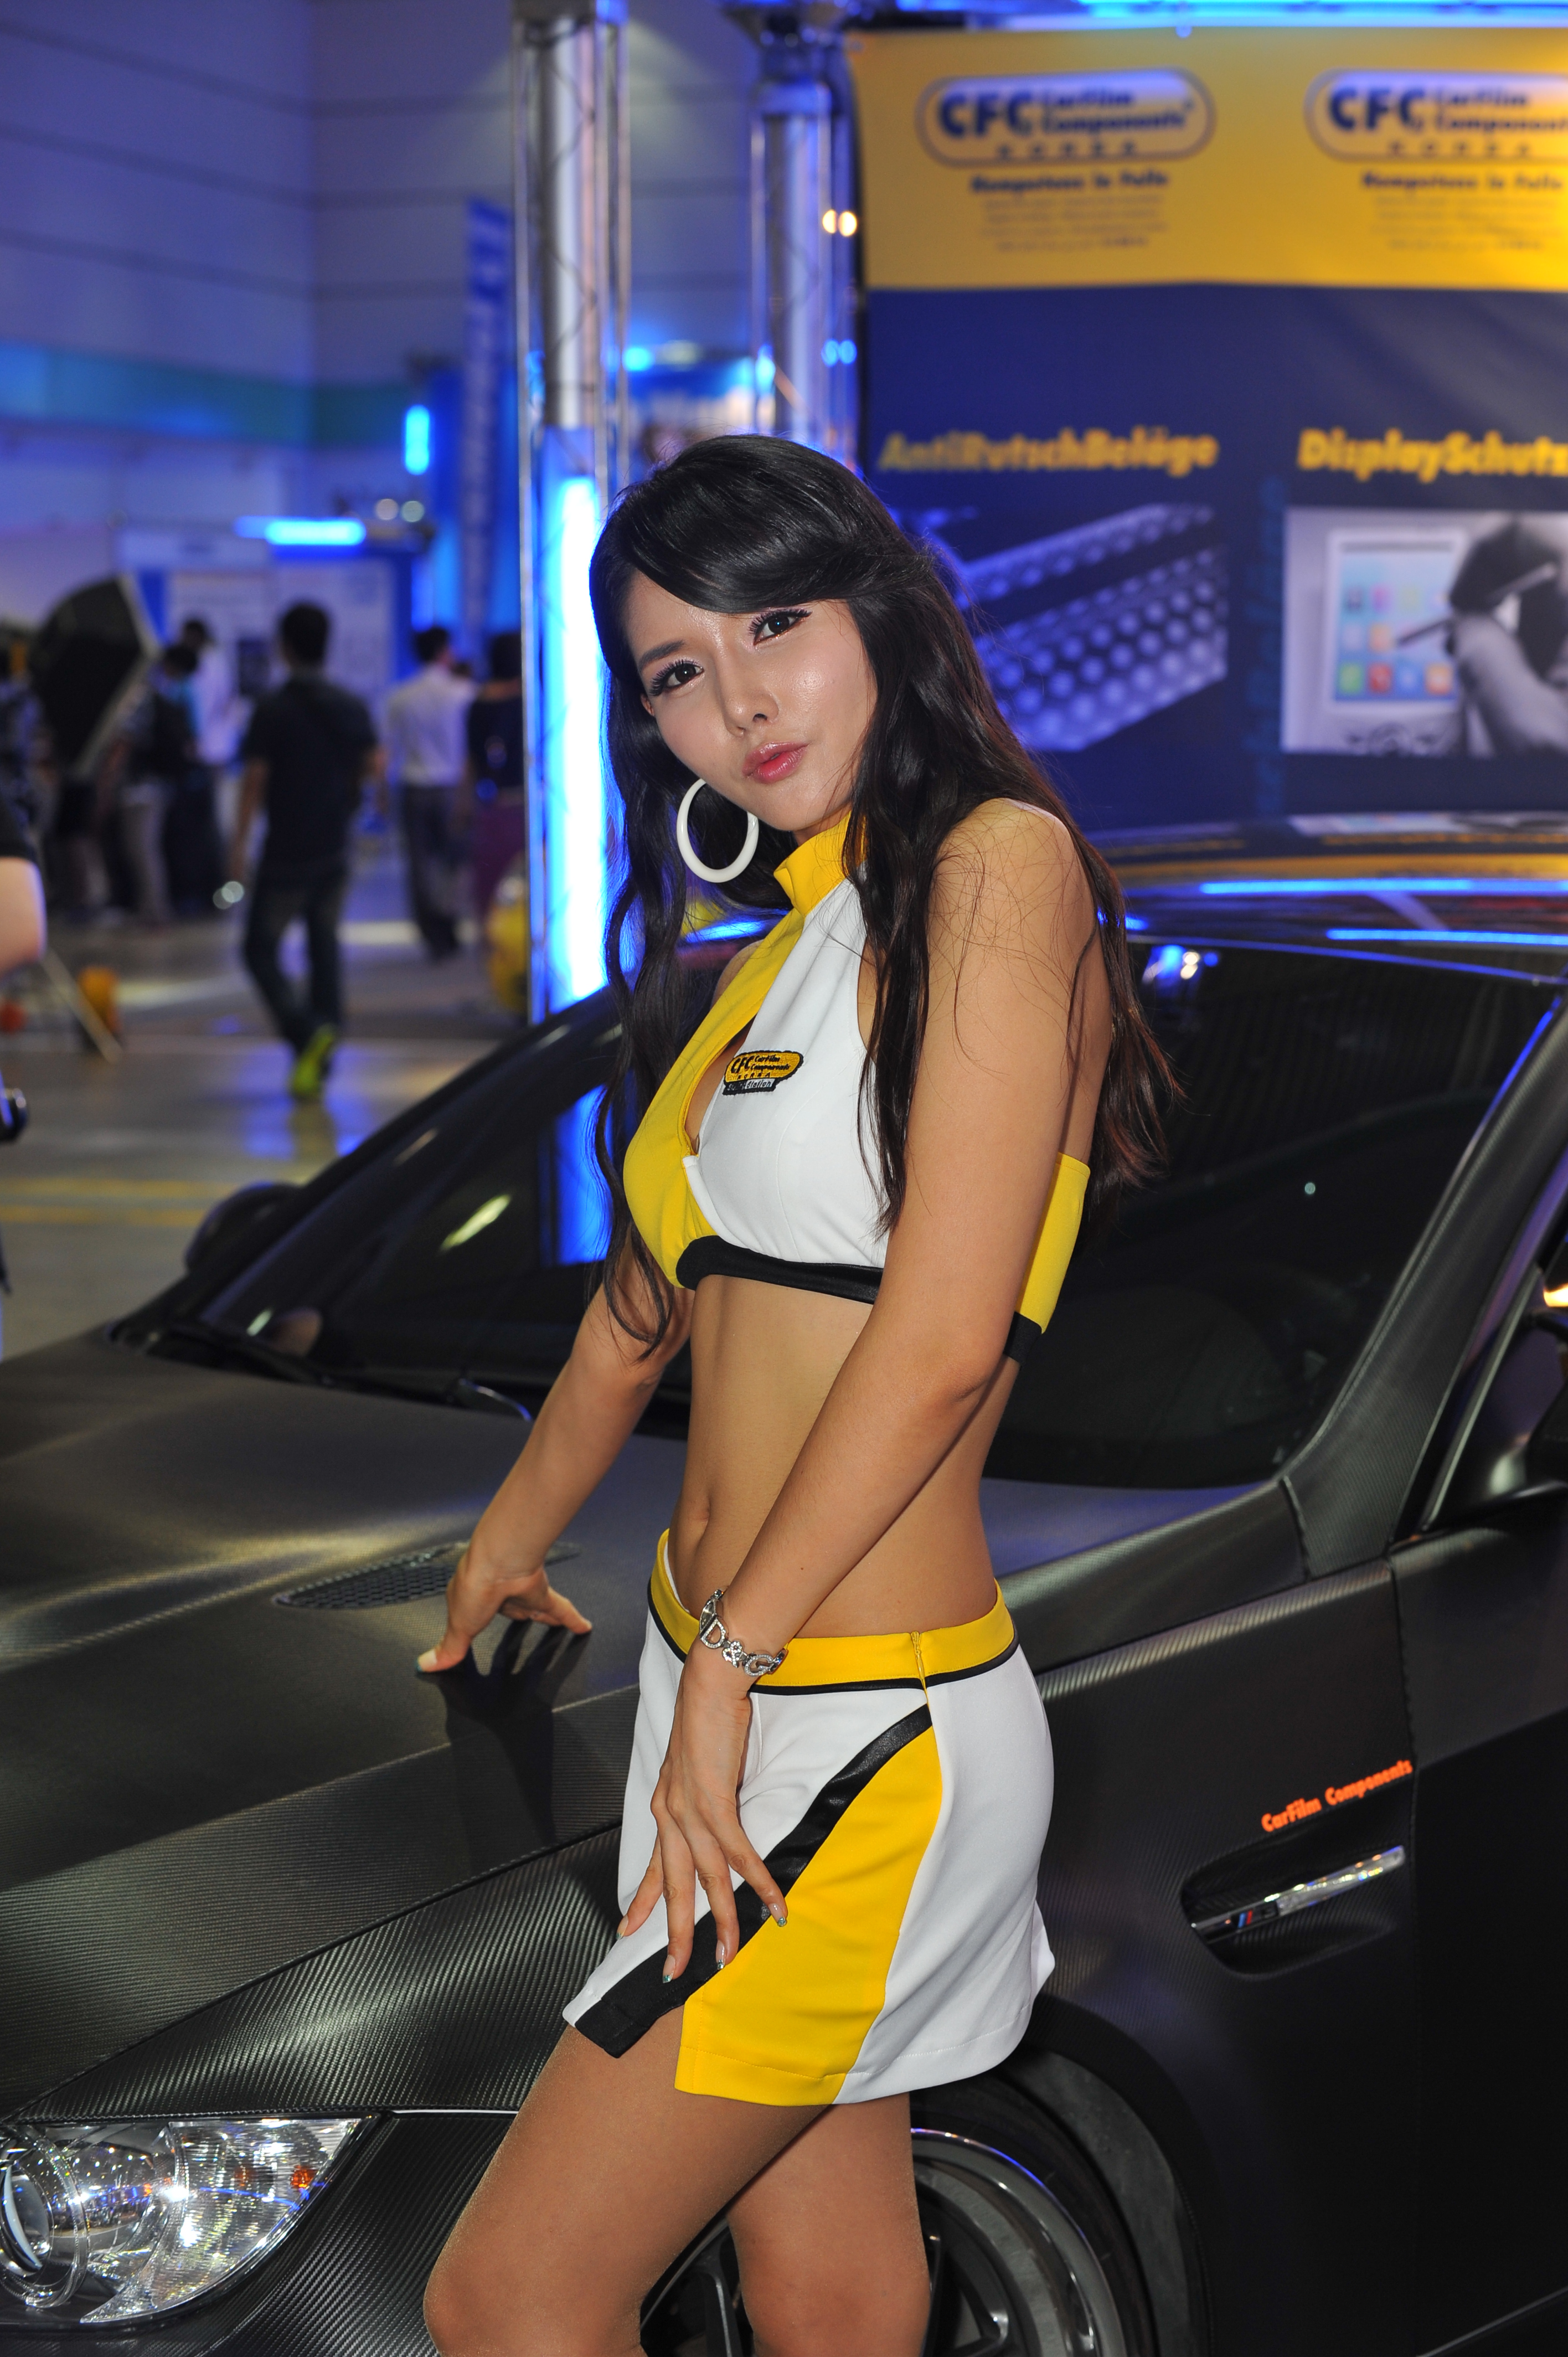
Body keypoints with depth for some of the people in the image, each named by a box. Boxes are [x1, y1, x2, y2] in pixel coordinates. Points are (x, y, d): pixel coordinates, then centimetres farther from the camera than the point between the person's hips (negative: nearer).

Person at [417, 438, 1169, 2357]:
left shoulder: (998, 865, -11)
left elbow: (944, 1334, -19)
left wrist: (732, 1658, -17)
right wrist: (514, 1531, 40)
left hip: (861, 1730, -8)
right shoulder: (792, 947, 14)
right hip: (734, 1696, 8)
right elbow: (656, 1289, 29)